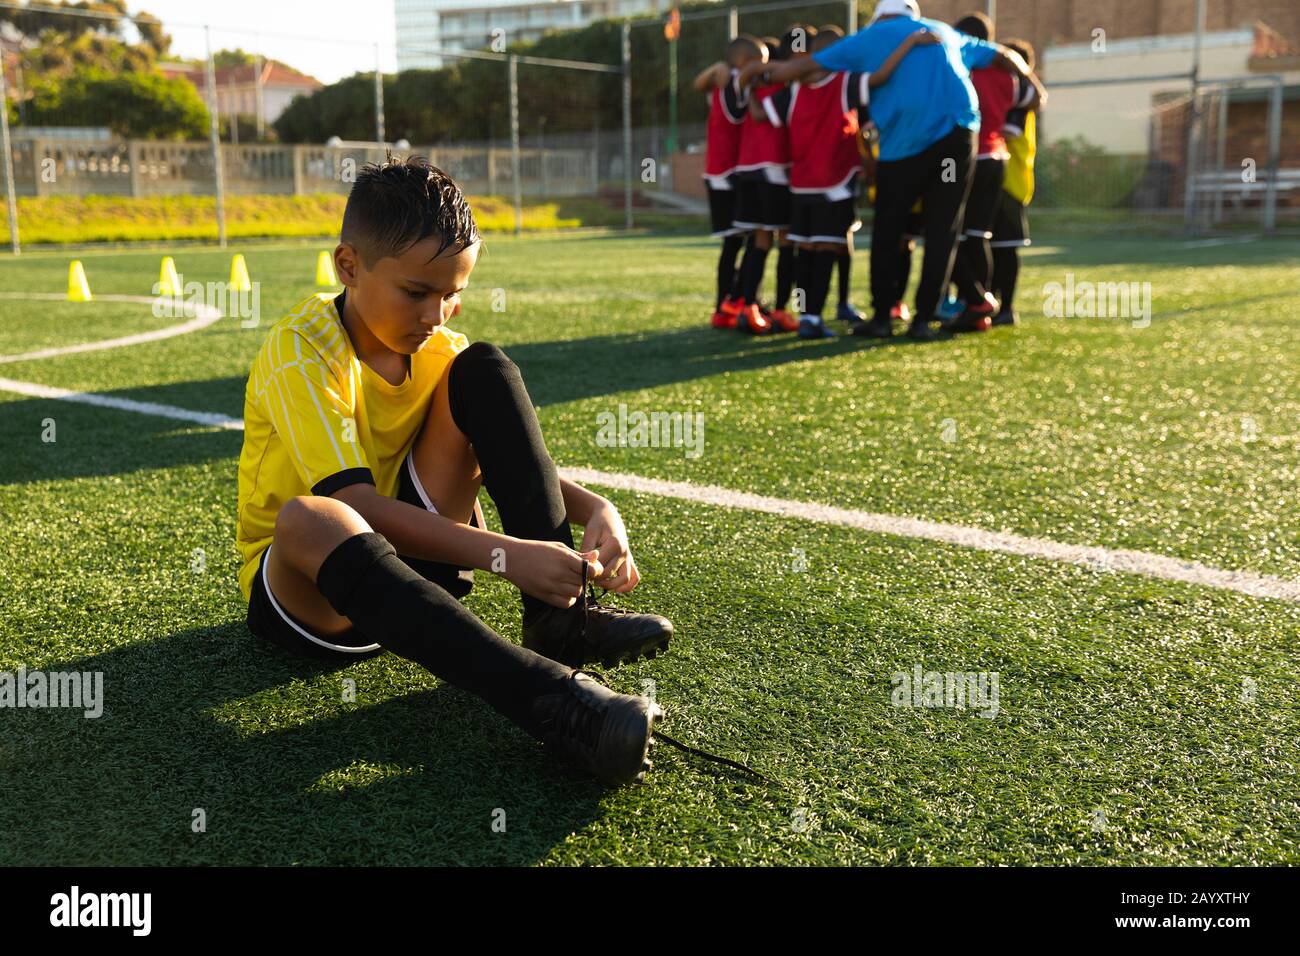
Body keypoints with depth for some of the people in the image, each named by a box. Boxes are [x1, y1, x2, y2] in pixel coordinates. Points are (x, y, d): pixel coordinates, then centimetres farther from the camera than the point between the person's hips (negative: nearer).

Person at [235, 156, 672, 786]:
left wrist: (595, 510, -25)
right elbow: (357, 506, -30)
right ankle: (544, 692, -52)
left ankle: (558, 615, -22)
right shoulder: (299, 353, -19)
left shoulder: (437, 347, 0)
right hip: (304, 589, -5)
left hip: (410, 554, 5)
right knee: (308, 516, -43)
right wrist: (503, 555, -40)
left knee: (483, 370, -13)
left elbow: (521, 463, -3)